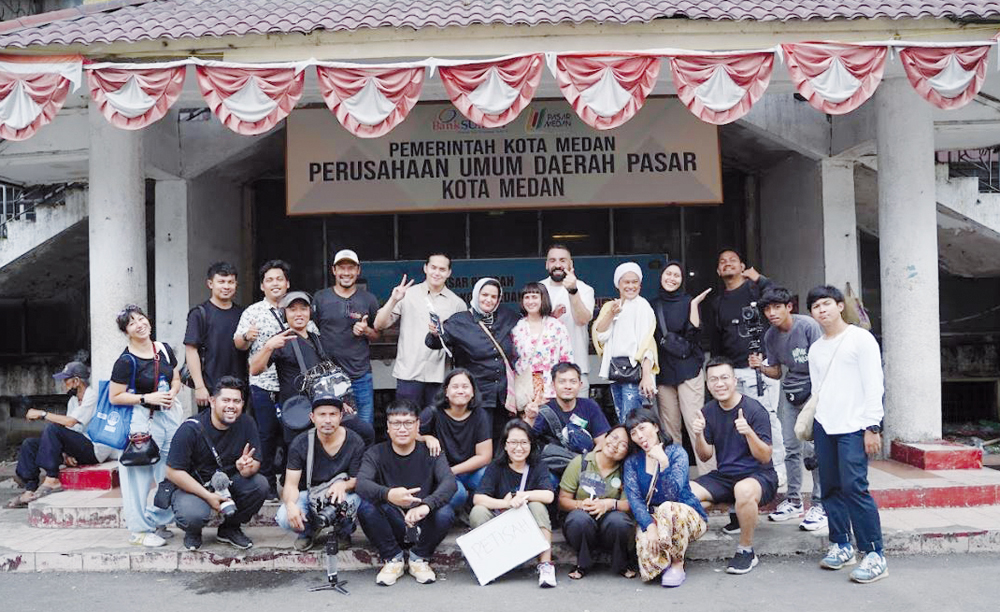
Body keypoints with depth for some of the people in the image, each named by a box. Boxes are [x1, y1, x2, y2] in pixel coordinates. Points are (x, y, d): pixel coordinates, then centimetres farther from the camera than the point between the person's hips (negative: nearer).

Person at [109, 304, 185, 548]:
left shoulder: (164, 350, 6)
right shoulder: (126, 361, -10)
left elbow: (176, 379, 18)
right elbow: (115, 397, -9)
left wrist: (172, 394, -3)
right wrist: (147, 398, -16)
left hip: (170, 416, 6)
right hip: (142, 420, -6)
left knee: (172, 473, 8)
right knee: (141, 475, -2)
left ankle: (157, 521, 25)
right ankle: (139, 530, 11)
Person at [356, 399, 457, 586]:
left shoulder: (430, 453, -2)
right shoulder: (375, 454, -2)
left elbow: (450, 483, -19)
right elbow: (362, 484, -22)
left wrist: (426, 504, -40)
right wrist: (388, 494, -44)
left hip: (422, 525, 0)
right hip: (392, 528, 0)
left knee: (445, 513, -29)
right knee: (366, 509, -27)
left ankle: (419, 558, 0)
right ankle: (393, 559, -2)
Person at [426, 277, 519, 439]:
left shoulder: (507, 317, 8)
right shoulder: (460, 321, -4)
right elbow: (433, 343, -13)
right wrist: (435, 334, -32)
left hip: (504, 395, 4)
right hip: (477, 395, -4)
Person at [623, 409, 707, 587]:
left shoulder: (676, 452, -7)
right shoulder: (632, 462, 3)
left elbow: (673, 494, -20)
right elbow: (634, 499, -9)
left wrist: (663, 462, -31)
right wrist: (649, 525, -26)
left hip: (687, 517, -1)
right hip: (650, 517, 2)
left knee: (668, 508, -36)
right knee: (645, 541, -32)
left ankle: (678, 565, -14)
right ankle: (665, 565, 4)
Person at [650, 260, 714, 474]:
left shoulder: (689, 302, 4)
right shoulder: (652, 305, 13)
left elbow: (694, 336, -6)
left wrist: (694, 305, -12)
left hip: (689, 370, -3)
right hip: (663, 372, 3)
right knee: (669, 428, 3)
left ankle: (708, 474, -7)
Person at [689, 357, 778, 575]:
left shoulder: (754, 410, -12)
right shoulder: (708, 411, 4)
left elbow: (765, 457, -13)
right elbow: (705, 455, 7)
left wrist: (749, 432, -31)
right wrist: (698, 435, -14)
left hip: (759, 476, -4)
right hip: (723, 476, 5)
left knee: (744, 490, -39)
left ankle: (746, 551, -15)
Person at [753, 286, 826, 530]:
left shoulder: (807, 325, -14)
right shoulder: (770, 336, 3)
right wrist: (761, 366, -10)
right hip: (790, 392, 6)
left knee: (814, 447, -12)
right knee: (791, 448, 9)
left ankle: (819, 505, -3)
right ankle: (794, 501, 21)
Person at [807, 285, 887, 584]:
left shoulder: (860, 338, -1)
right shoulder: (815, 348, 17)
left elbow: (874, 385, -5)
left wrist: (872, 427, -11)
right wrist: (813, 425, 11)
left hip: (853, 427, -6)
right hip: (823, 426, 6)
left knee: (854, 487, -13)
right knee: (831, 488, 6)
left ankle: (874, 555, -6)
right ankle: (841, 546, 18)